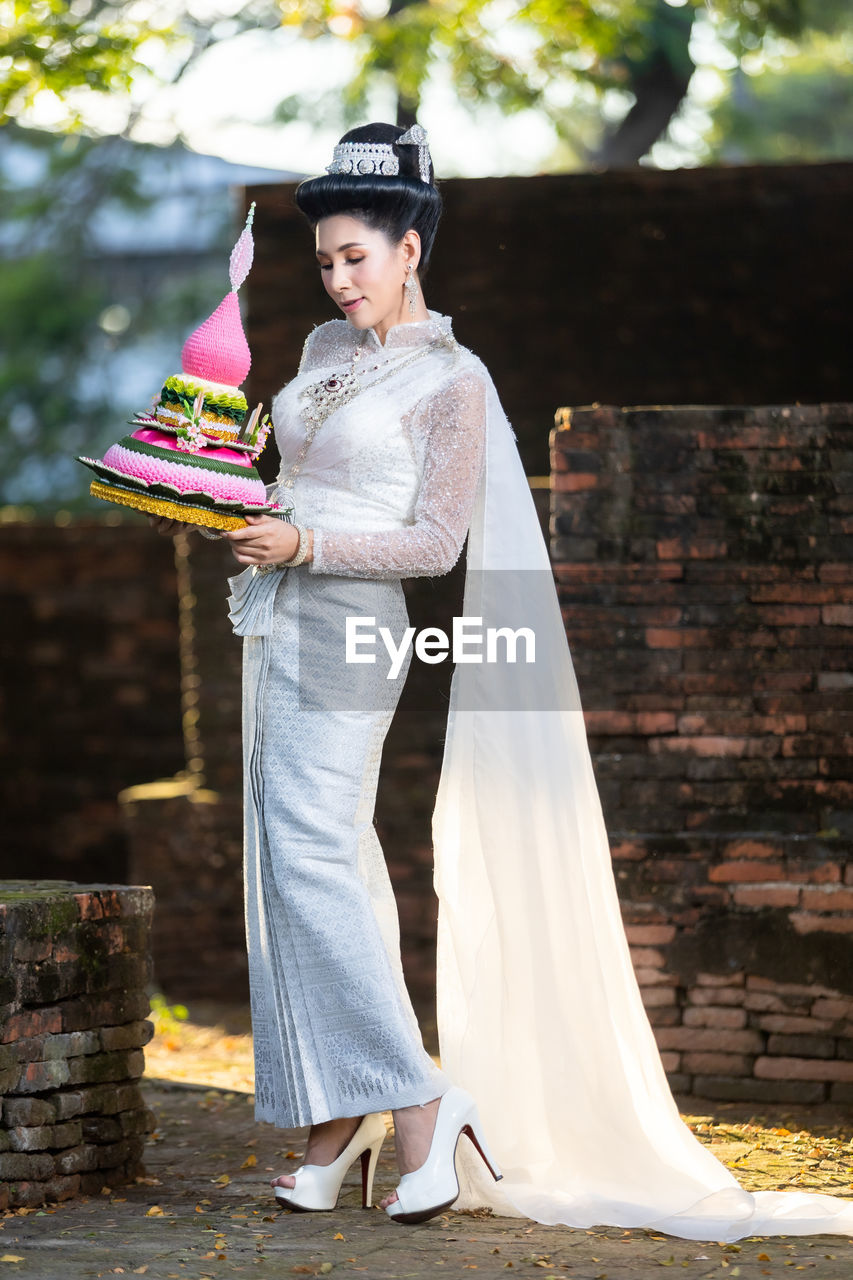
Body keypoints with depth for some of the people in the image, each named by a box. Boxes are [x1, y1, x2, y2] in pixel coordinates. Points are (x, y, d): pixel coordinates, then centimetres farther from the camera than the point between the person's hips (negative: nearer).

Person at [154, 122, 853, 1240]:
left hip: (349, 628, -8)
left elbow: (436, 543, -10)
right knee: (289, 863, 5)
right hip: (279, 623, 8)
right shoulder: (326, 349, 15)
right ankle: (335, 1130, 8)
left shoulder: (452, 380, -7)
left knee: (311, 855, -17)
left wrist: (304, 544, -20)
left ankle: (418, 1102, -13)